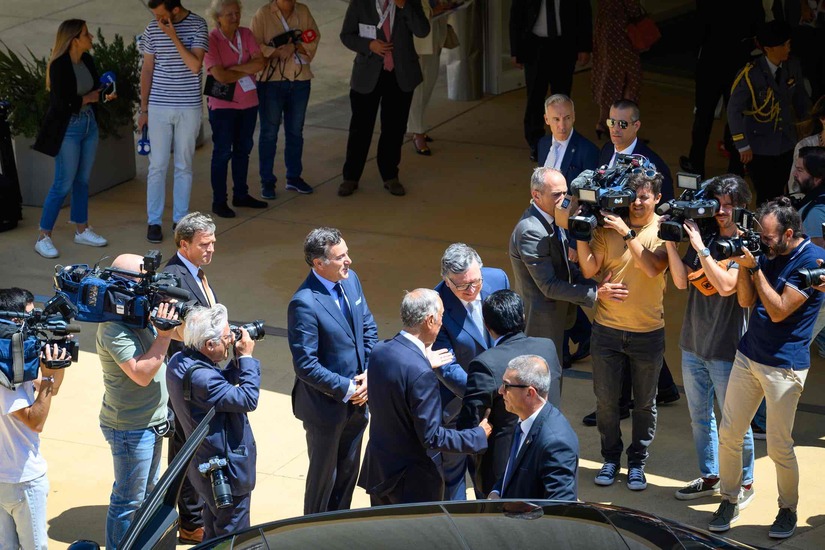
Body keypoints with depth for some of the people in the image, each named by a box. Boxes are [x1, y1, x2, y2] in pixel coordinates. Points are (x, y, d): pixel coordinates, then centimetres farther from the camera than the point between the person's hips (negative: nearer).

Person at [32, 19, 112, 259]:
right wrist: (89, 98, -12)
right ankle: (43, 238, 3)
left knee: (83, 180, 16)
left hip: (89, 124, 8)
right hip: (67, 128, -7)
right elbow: (62, 103, -23)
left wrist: (106, 95, -11)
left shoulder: (87, 60, 3)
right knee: (63, 184, -5)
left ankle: (82, 230, 28)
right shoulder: (59, 65, -20)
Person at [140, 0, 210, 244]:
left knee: (184, 165, 8)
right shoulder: (153, 29, -1)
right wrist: (143, 109, 5)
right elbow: (147, 69, 6)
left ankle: (180, 218, 17)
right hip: (159, 107, 1)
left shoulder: (198, 26, -7)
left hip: (189, 107, -1)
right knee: (157, 165, 2)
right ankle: (154, 221, 9)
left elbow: (195, 65, -17)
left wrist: (173, 36, -22)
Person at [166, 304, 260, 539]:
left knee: (214, 535, 26)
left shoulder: (179, 361, -1)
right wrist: (246, 357, -20)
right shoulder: (199, 376, -33)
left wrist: (236, 363, -2)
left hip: (207, 465, 10)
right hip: (227, 472, -10)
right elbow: (248, 399, -30)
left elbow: (219, 386, 12)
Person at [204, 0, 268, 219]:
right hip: (223, 105, -6)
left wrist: (233, 69, -19)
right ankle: (218, 201, 7)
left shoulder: (246, 34, 2)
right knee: (223, 152, 0)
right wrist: (247, 71, -12)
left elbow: (259, 63, -9)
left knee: (243, 149, 15)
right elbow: (220, 76, -23)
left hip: (248, 102, 6)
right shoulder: (211, 41, -15)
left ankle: (241, 194, 28)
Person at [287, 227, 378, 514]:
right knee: (324, 475, 13)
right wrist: (346, 389, -19)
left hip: (357, 399, 7)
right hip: (326, 407, -7)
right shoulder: (304, 303, -27)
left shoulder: (350, 280, -3)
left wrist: (369, 372, -5)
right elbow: (306, 365, -25)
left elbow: (368, 328, 9)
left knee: (348, 470, 22)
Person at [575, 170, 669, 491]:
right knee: (606, 399, 10)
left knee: (644, 403, 11)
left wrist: (627, 233, -24)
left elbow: (653, 267, -21)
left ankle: (637, 462, 26)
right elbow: (589, 269, -8)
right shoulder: (608, 226, -3)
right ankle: (611, 457, 28)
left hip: (648, 332, -1)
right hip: (608, 329, 1)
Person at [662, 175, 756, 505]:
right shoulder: (703, 235, 5)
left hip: (726, 350, -6)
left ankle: (744, 484, 19)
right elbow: (682, 281, 0)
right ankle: (709, 478, 32)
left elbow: (726, 286, -24)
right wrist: (670, 242, -10)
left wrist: (700, 248, -22)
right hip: (693, 343, 6)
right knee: (699, 417, 18)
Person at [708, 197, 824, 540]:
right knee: (728, 435, 5)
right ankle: (729, 501, 19)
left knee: (779, 447, -2)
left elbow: (779, 311, -18)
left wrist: (755, 268, -16)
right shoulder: (769, 254, 8)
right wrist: (743, 264, -6)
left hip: (784, 365, -6)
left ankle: (788, 509, 17)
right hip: (748, 355, 7)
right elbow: (746, 301, 8)